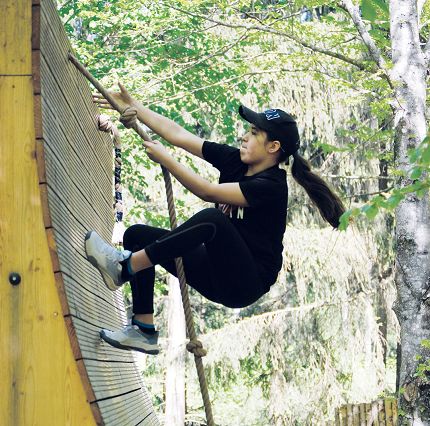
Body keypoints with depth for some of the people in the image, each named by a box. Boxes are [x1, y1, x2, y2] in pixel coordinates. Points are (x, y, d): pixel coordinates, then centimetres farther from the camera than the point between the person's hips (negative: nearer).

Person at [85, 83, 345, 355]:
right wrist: (133, 106, 3)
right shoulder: (234, 160, 5)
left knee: (212, 218, -35)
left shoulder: (272, 186, -18)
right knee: (137, 235, 0)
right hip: (218, 275, 9)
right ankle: (144, 331, -10)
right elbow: (178, 134, 5)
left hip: (246, 284, -9)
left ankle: (125, 267, -30)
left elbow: (207, 191, -24)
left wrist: (165, 159, -19)